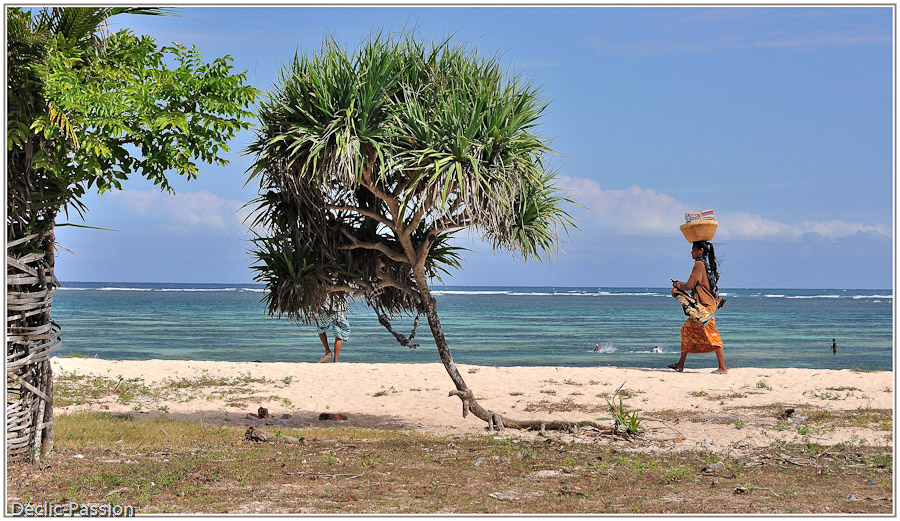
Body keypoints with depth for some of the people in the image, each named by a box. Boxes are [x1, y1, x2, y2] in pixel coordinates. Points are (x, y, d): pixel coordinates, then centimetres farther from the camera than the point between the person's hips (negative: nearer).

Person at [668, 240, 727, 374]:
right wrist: (680, 285, 18)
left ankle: (722, 367, -11)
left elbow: (690, 285, -14)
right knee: (687, 330, 15)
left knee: (711, 335, -10)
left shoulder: (699, 264, -13)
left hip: (704, 305, -11)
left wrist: (677, 285, 5)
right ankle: (681, 364, 20)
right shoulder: (708, 265, 16)